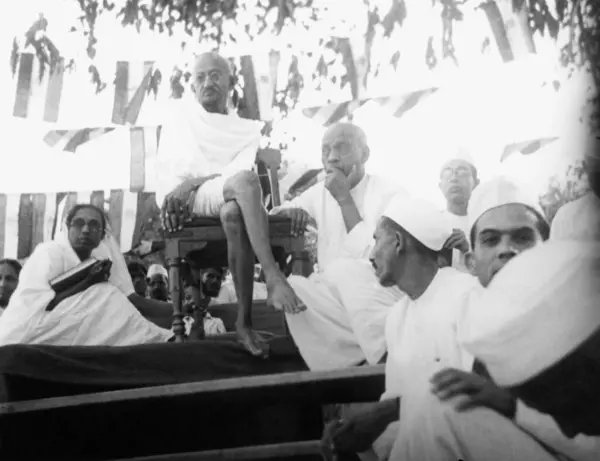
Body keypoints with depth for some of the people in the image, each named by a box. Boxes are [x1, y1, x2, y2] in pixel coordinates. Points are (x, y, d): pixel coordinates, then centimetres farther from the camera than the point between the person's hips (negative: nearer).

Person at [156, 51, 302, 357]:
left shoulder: (248, 130, 22)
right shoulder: (180, 120, 24)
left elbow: (240, 167, 2)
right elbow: (165, 169, 13)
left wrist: (193, 182, -14)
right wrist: (174, 195, -10)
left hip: (230, 200, 1)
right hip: (184, 203, -1)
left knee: (233, 212, -40)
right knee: (244, 182, -35)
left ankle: (245, 322, -40)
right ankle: (274, 279, -46)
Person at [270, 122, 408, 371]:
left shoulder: (390, 193, -6)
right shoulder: (319, 192, 12)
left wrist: (345, 200, -15)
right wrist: (290, 211, -5)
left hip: (384, 292, -5)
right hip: (335, 295, 6)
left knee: (343, 269, -35)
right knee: (291, 287, -26)